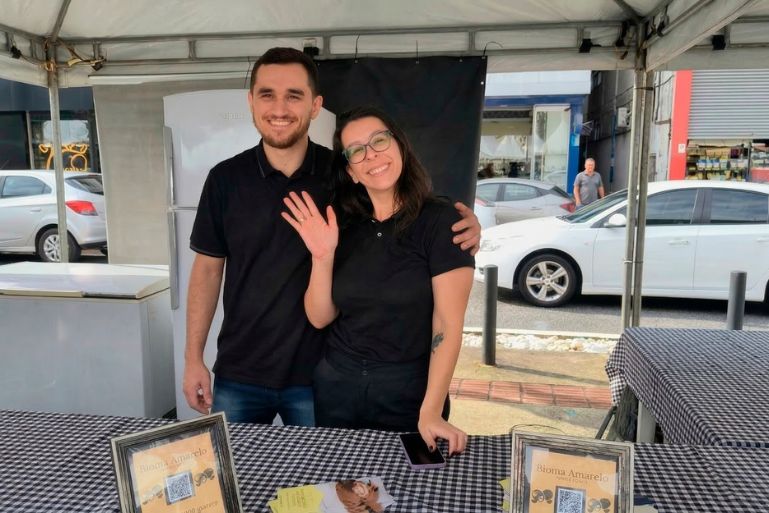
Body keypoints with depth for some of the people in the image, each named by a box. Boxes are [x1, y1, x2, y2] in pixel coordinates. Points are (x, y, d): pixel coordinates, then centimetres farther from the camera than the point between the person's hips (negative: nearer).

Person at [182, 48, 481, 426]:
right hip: (238, 375, 2)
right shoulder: (225, 179, -3)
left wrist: (463, 224, -19)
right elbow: (208, 269, 3)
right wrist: (193, 357, 0)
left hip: (317, 377, -1)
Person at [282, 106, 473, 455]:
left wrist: (430, 412, -20)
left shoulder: (440, 221, -12)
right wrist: (323, 257, -15)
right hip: (336, 387, 4)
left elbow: (448, 325, -14)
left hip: (409, 393, -4)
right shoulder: (343, 227, 1)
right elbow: (319, 317, 0)